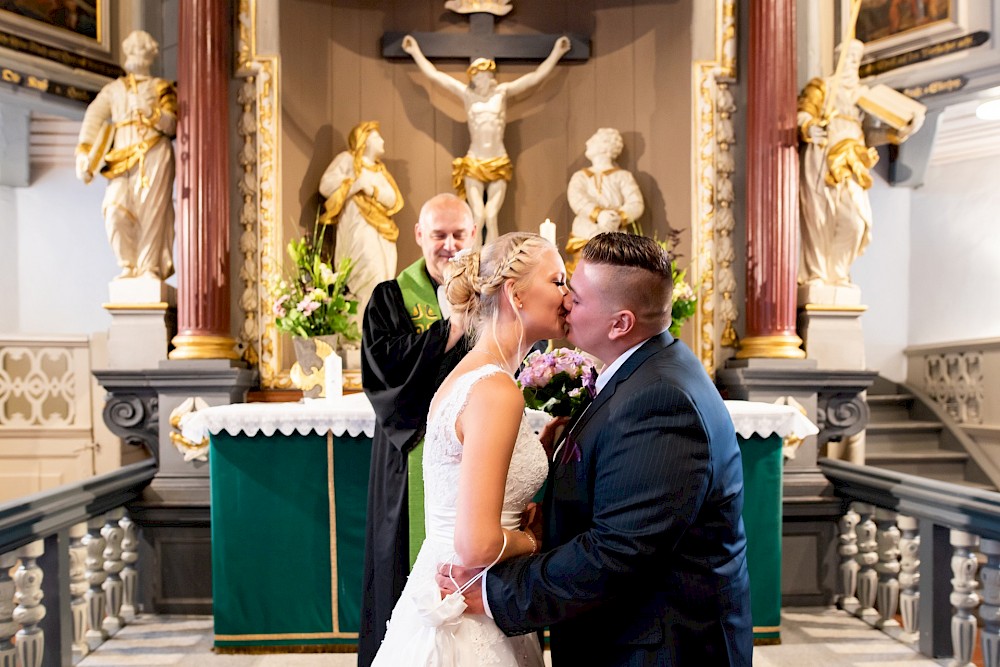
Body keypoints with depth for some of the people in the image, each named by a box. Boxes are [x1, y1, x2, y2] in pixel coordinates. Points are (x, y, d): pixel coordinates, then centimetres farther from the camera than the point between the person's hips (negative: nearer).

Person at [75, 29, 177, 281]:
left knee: (151, 211, -10)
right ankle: (128, 266, -4)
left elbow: (171, 124, 3)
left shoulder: (161, 87, 16)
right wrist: (83, 154, -1)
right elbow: (93, 119, 12)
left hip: (153, 154, -2)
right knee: (115, 210, -13)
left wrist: (150, 113, -15)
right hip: (121, 159, 3)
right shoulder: (113, 89, 22)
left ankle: (150, 268, -7)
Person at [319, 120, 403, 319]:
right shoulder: (347, 159, 7)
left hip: (382, 232, 7)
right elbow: (326, 186, -6)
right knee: (369, 275, -21)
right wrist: (356, 184, -10)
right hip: (358, 228, -7)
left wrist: (373, 190, -7)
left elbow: (393, 199, 10)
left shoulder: (380, 169, 25)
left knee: (382, 279, -3)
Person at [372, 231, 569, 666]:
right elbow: (478, 546, -28)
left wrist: (545, 441, 6)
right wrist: (532, 540, -8)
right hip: (470, 628, -9)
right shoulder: (497, 390, -22)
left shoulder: (466, 374, 6)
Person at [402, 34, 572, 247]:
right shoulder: (466, 94, 5)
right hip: (473, 165, 0)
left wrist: (556, 52, -1)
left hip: (499, 165, 0)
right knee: (478, 217, -9)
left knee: (491, 217, -5)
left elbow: (536, 77, 2)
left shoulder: (503, 92, 5)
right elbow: (434, 74, 9)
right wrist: (416, 51, 10)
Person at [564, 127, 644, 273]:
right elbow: (576, 199, -4)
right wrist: (598, 214, -23)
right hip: (583, 238, 2)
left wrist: (619, 218, -26)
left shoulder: (622, 176, 9)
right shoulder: (580, 176, 17)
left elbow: (636, 204, -4)